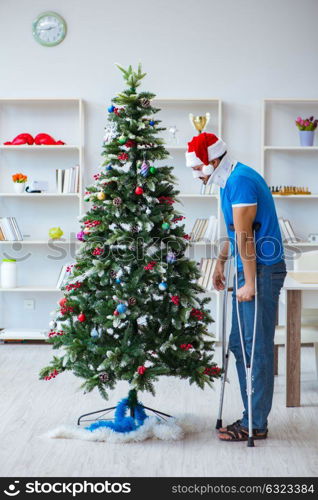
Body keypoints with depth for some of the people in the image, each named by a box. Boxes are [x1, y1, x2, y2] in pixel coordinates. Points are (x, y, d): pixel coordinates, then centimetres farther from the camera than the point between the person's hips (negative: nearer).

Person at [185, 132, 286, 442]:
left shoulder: (240, 181, -17)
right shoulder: (232, 180, 15)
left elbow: (245, 236, -20)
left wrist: (249, 283, -21)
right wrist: (221, 261, 26)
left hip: (261, 271, -10)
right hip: (249, 270, 11)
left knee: (256, 348, -5)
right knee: (239, 345, 13)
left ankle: (256, 425, 2)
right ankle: (251, 417, 20)